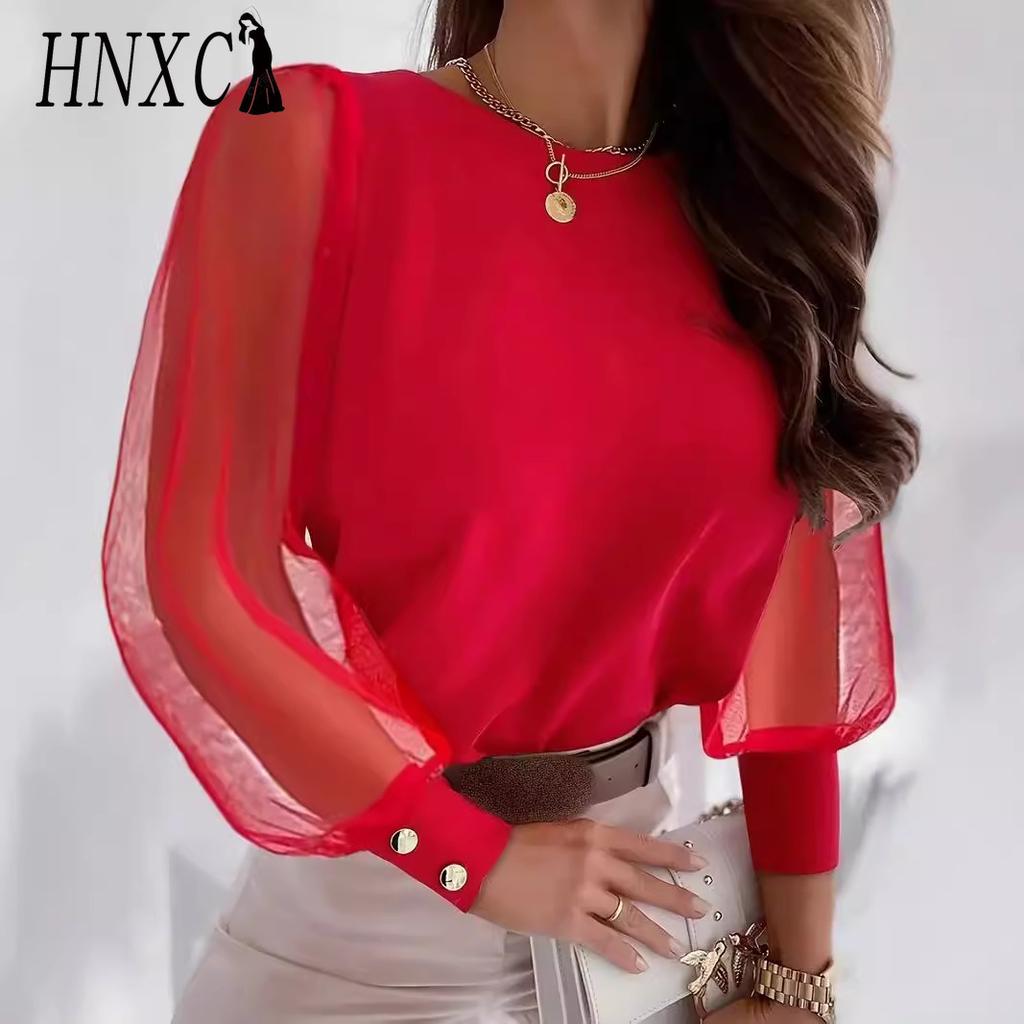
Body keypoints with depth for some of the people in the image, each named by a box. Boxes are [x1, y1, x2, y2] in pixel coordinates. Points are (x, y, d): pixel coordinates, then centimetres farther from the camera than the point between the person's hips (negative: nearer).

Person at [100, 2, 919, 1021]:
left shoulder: (755, 203, -4)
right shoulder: (310, 142, -15)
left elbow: (795, 608, -4)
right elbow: (204, 575, -16)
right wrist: (471, 855, -13)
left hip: (649, 857, 4)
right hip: (373, 875, -3)